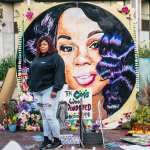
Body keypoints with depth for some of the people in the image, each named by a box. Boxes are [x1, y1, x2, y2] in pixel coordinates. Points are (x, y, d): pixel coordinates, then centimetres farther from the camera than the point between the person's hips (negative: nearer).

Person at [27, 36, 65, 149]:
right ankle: (47, 140, 15)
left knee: (50, 116, -9)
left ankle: (57, 141, 2)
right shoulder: (37, 58, 19)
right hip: (38, 91, 8)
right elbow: (32, 72, 23)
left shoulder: (55, 57, -6)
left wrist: (55, 89, -21)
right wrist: (31, 85, 14)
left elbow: (59, 74, -14)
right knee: (44, 117, 10)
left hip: (49, 90, -8)